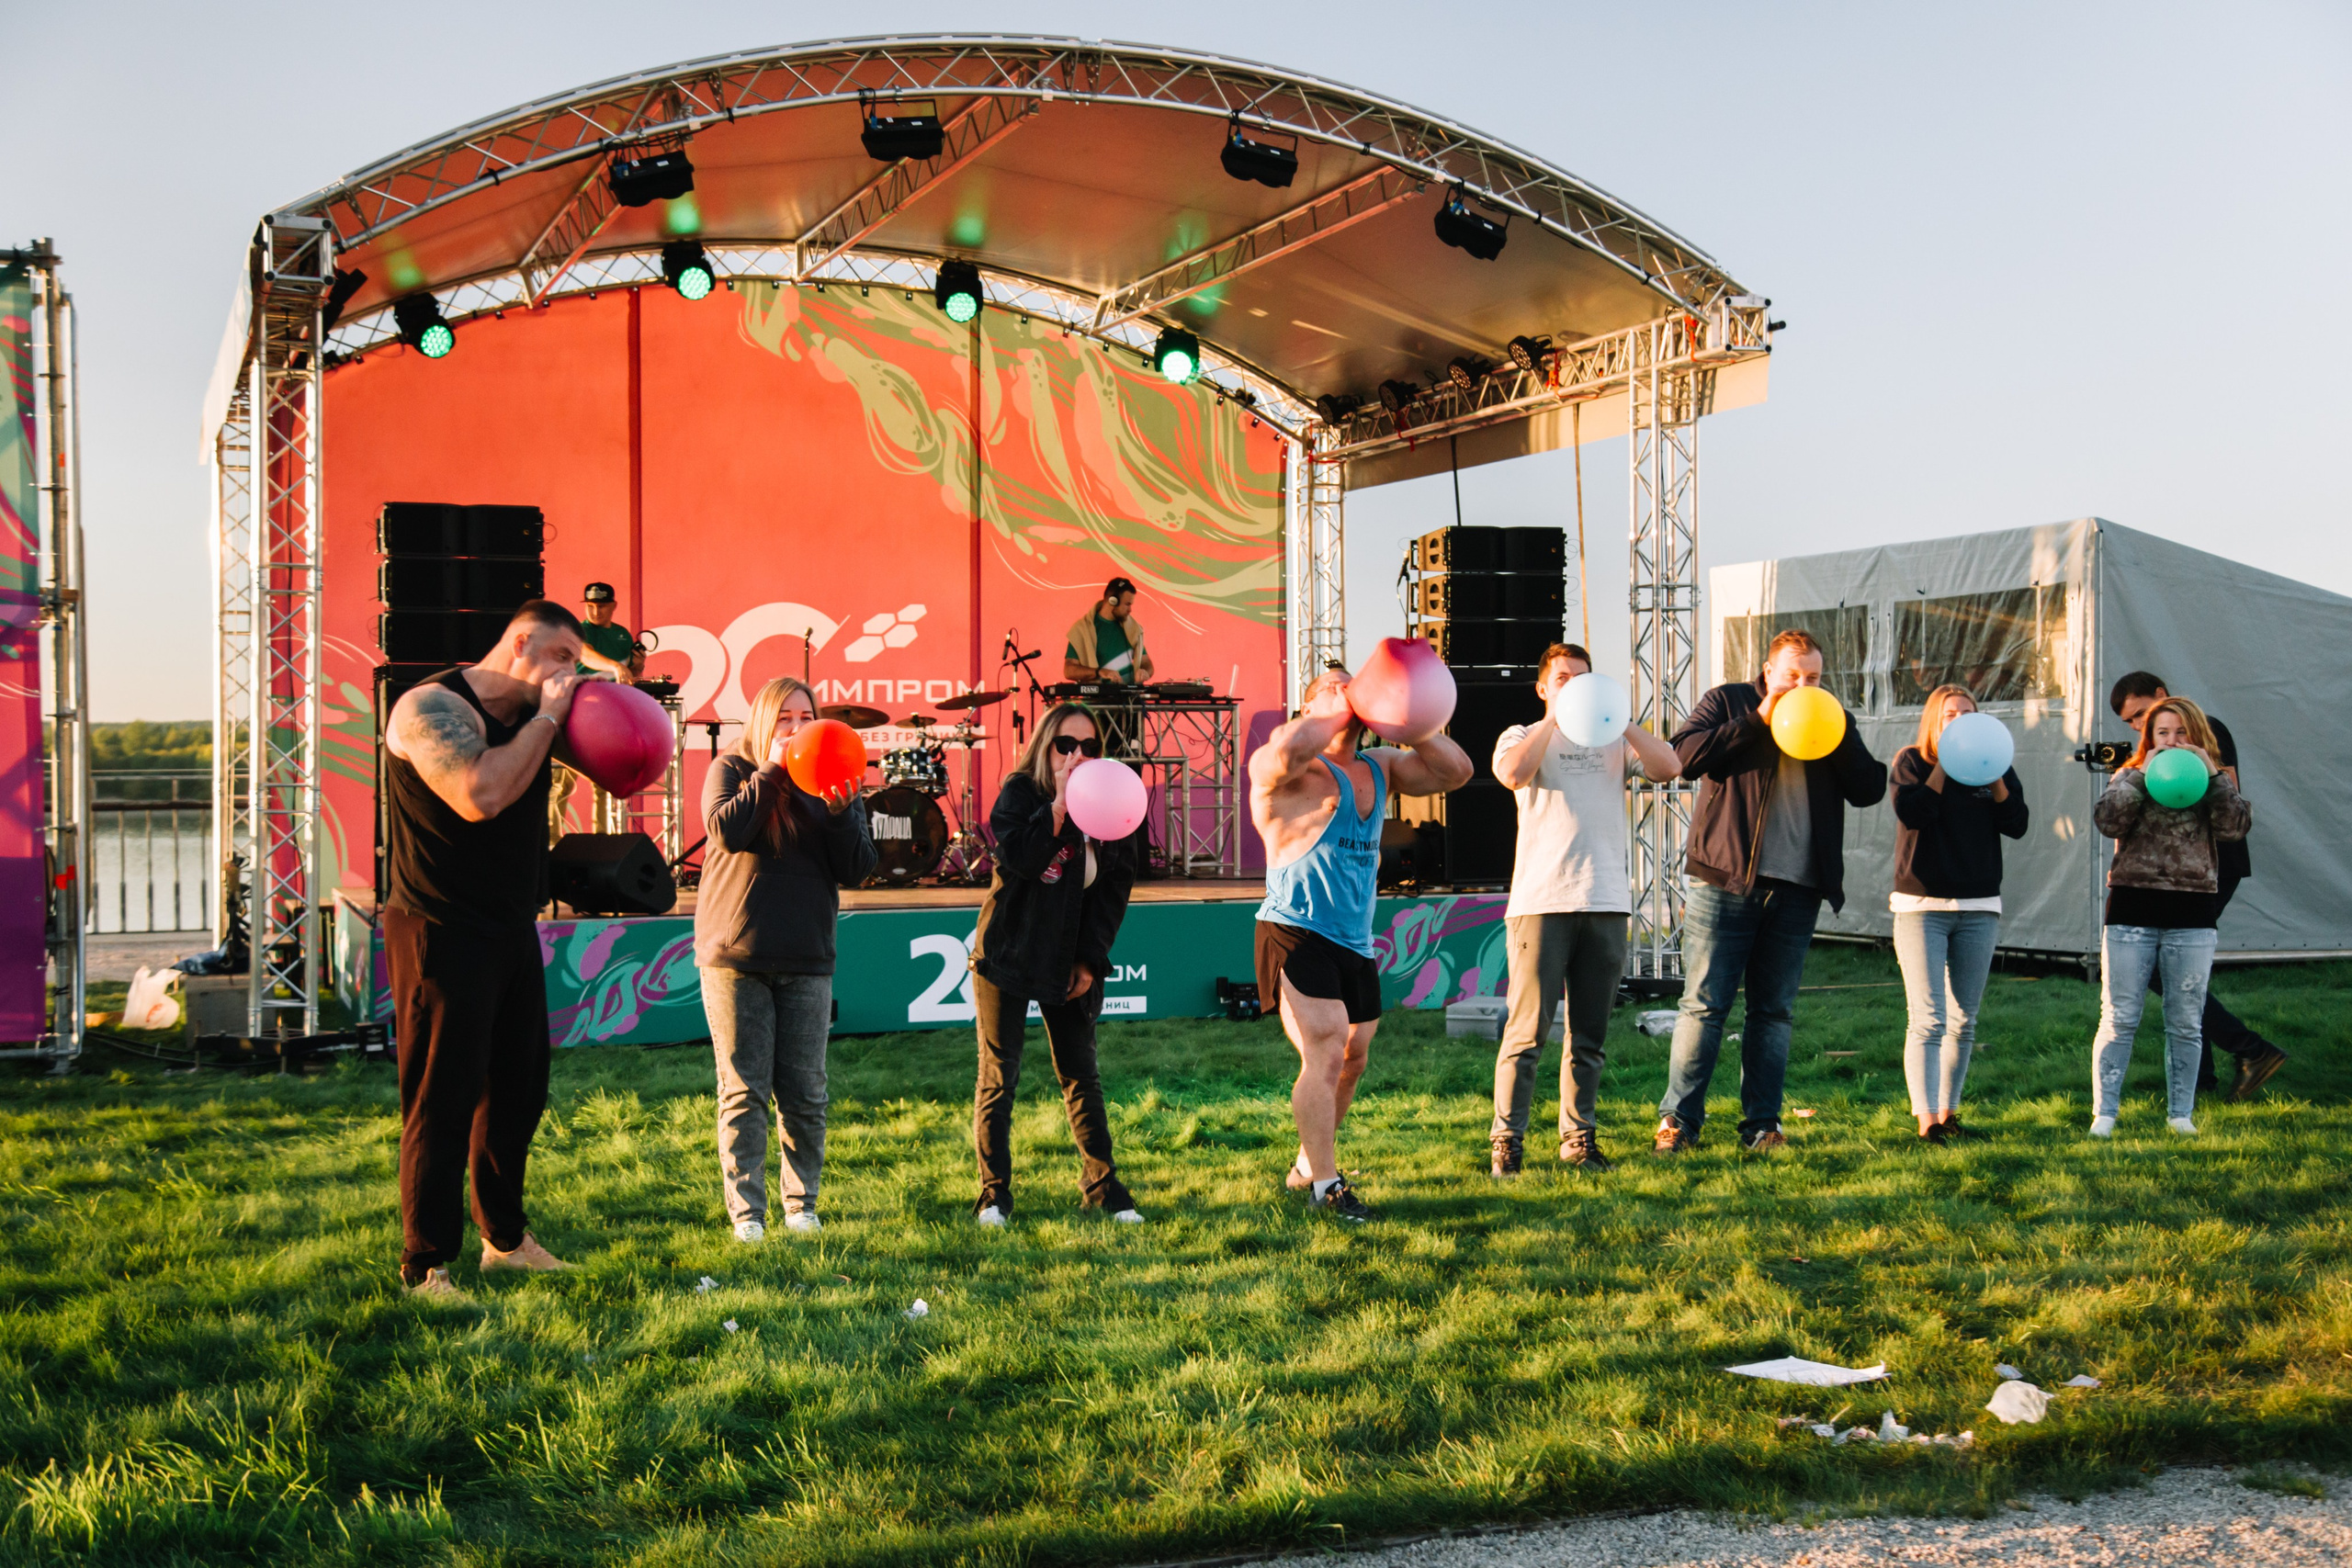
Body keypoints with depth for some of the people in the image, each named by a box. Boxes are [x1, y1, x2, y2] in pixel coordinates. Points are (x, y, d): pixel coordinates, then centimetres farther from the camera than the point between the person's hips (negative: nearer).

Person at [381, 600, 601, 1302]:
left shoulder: (527, 717, 10)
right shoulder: (432, 705, -15)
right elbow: (480, 795, -30)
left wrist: (566, 714, -2)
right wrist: (545, 718, -20)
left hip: (511, 929, 9)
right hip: (440, 934, -9)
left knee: (518, 1091, 17)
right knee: (442, 1100, -4)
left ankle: (505, 1237, 33)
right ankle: (425, 1266, 4)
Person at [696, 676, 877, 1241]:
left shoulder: (833, 780, 9)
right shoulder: (731, 769, 3)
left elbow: (856, 871, 1)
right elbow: (726, 832, -17)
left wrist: (840, 811, -15)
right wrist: (772, 771, -14)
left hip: (806, 961, 2)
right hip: (734, 957, -2)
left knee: (805, 1094, 3)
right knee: (744, 1091, -1)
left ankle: (801, 1204, 16)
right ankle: (746, 1210, 5)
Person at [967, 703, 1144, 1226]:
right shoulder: (1019, 793, -6)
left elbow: (1117, 886, 3)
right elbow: (1019, 859, -24)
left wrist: (1091, 959, -4)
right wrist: (1060, 804, -24)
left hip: (1067, 962, 3)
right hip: (1007, 955, -3)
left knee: (1082, 1075, 7)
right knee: (998, 1077, 1)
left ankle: (1102, 1185, 15)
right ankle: (994, 1193, 8)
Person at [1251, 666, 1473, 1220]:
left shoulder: (1380, 767, 17)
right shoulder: (1292, 770, -7)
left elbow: (1455, 771, 13)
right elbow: (1281, 756, -33)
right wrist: (1339, 712, -18)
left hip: (1356, 944, 8)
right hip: (1297, 934, -8)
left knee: (1352, 1060, 15)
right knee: (1325, 1053, -15)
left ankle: (1307, 1166, 32)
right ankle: (1326, 1186, -7)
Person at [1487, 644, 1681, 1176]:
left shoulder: (1613, 739, 17)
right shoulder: (1523, 736, 10)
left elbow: (1669, 767, 1)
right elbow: (1513, 774, -13)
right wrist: (1554, 720, -6)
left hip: (1605, 902, 3)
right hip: (1541, 902, -3)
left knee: (1589, 1034, 8)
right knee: (1527, 1031, -7)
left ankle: (1578, 1138, 16)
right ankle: (1506, 1140, 0)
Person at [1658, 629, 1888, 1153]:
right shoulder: (1728, 702, 5)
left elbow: (1869, 790, 6)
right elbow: (1686, 754, -11)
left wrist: (1836, 733, -6)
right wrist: (1756, 722, -12)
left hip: (1796, 891, 3)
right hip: (1726, 882, -3)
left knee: (1774, 1011, 7)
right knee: (1704, 1004, -4)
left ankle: (1762, 1125, 12)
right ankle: (1678, 1120, 2)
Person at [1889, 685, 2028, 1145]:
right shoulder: (1912, 762, 1)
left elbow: (2017, 825, -2)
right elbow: (1913, 813, -17)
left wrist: (1993, 775, -12)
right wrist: (1944, 763, -14)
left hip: (1978, 908, 4)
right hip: (1922, 906, -4)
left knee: (1964, 1021, 8)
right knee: (1927, 1020, -11)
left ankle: (1948, 1114, 17)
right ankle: (1926, 1121, -12)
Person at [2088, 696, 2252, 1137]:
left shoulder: (2215, 783, 10)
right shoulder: (2130, 778, 8)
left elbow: (2236, 825, -8)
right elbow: (2107, 820, -11)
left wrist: (2211, 774, -12)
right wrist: (2144, 774, -12)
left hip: (2192, 915, 1)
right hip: (2133, 908, -1)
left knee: (2186, 1023, 7)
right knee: (2119, 1019, -1)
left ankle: (2180, 1113, 16)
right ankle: (2104, 1113, 2)